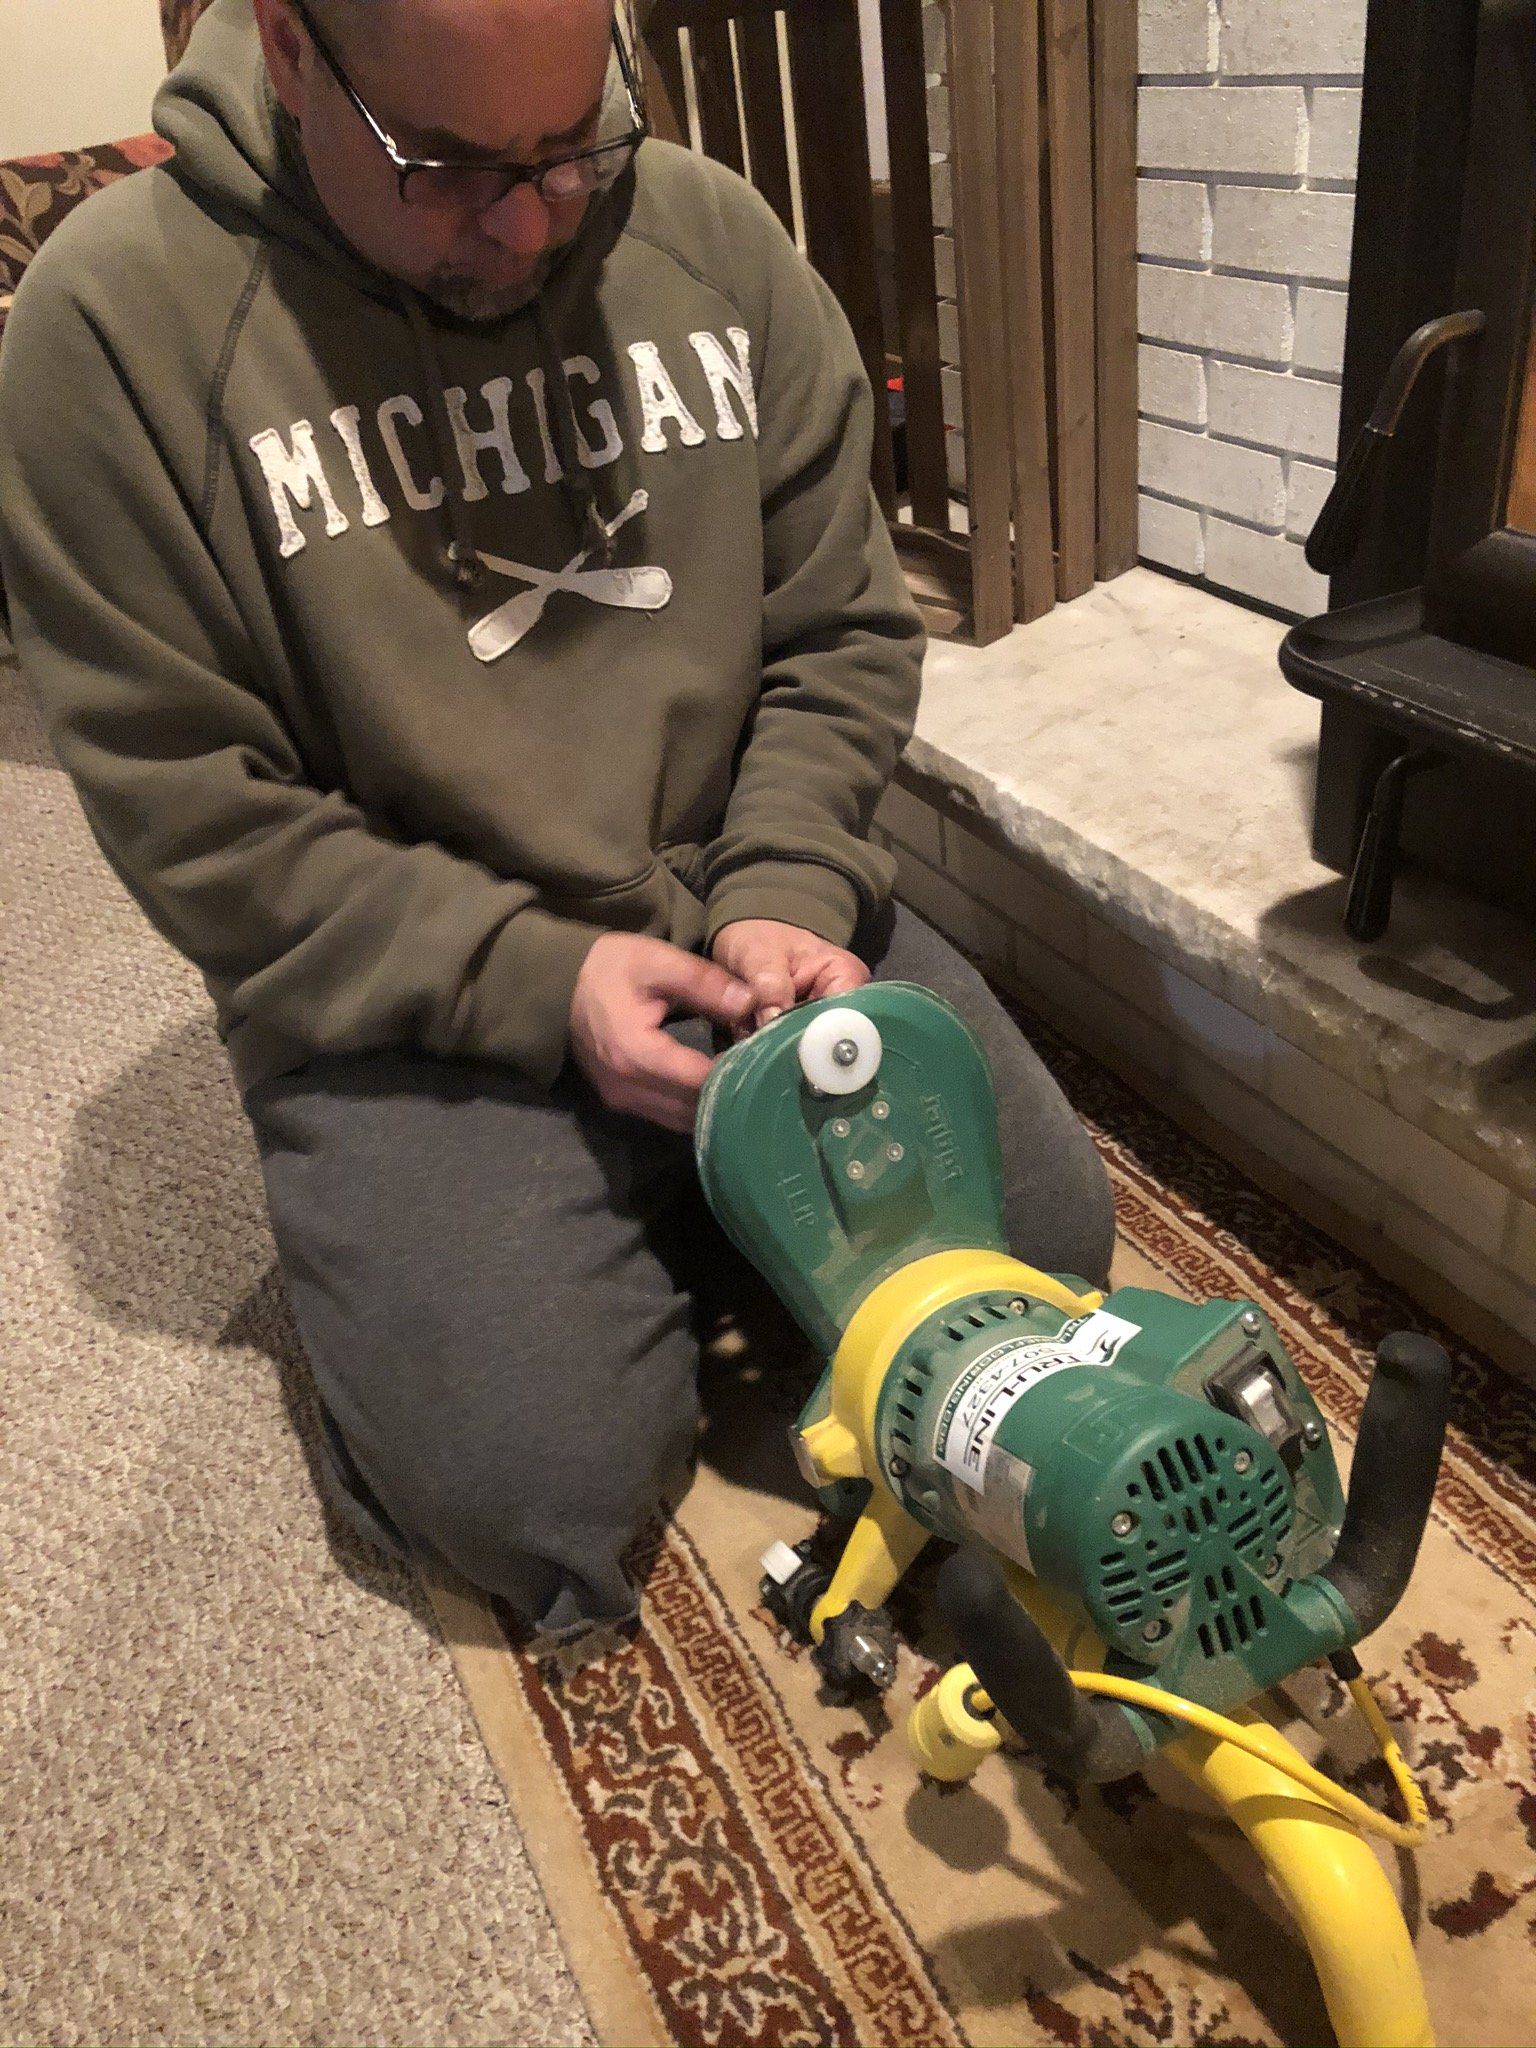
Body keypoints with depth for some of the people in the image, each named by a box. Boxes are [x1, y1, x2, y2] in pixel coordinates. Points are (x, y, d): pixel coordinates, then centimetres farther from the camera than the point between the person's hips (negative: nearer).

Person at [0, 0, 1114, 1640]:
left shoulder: (712, 242, 1)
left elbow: (844, 631, 5)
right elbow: (190, 810, -12)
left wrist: (787, 893, -12)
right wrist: (538, 979, -19)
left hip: (741, 909, 4)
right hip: (406, 997, -3)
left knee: (1048, 1237, -7)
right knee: (546, 1486, -18)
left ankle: (691, 1218, 17)